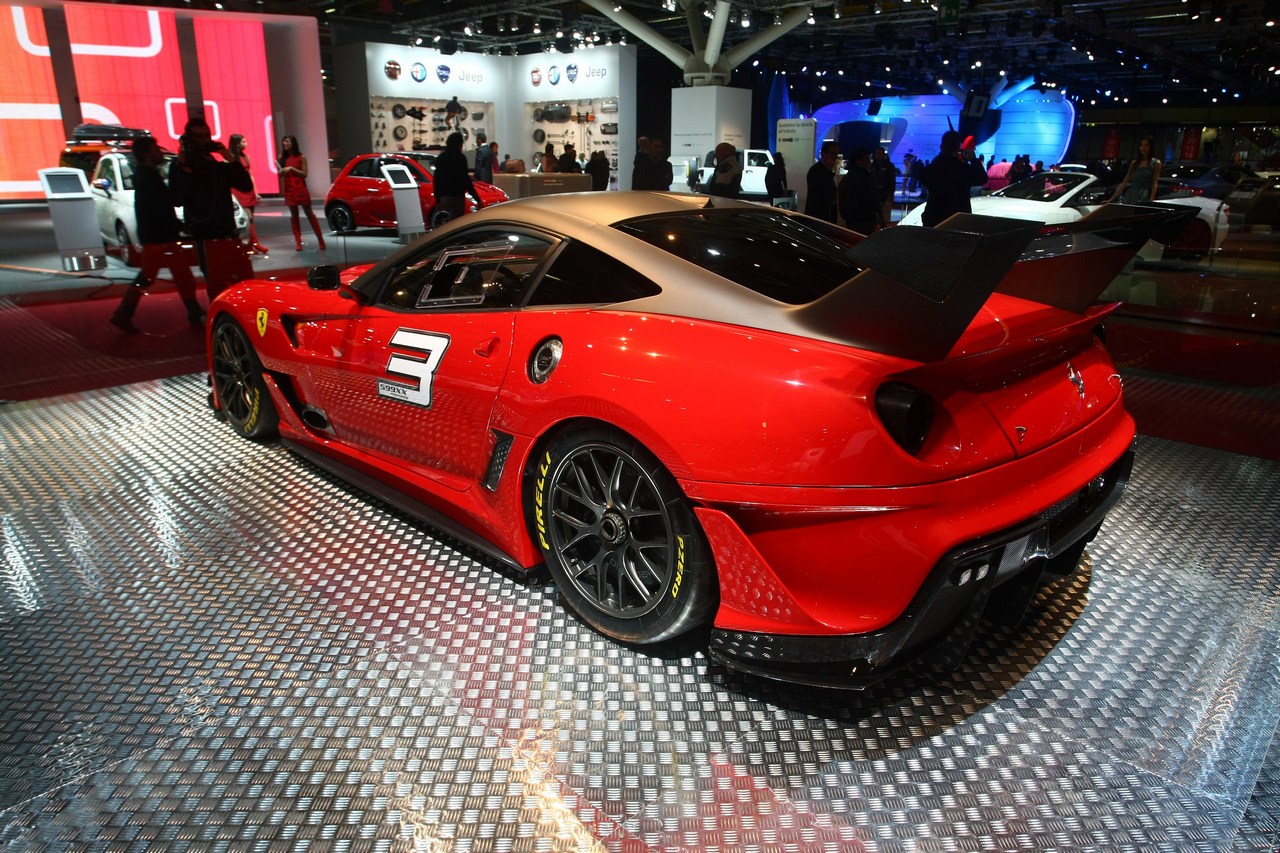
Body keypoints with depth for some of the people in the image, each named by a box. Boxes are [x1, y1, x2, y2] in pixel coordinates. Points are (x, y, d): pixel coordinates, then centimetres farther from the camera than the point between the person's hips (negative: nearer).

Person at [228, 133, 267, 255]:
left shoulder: (245, 157, 16)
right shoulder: (230, 158, -4)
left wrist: (255, 191, 15)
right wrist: (230, 193, -13)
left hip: (249, 190, 7)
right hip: (238, 190, -7)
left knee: (250, 218, 5)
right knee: (248, 217, -14)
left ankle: (250, 245, 7)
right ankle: (255, 243, -16)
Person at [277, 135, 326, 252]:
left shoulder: (301, 157, -2)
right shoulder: (282, 158, 7)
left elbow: (304, 174, -6)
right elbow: (280, 174, 13)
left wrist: (291, 169, -15)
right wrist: (281, 172, -10)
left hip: (301, 188, -3)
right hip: (289, 189, 3)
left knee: (309, 213, 0)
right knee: (294, 215, 3)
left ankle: (321, 240, 4)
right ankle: (298, 242, 5)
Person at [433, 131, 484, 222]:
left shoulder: (440, 157, 13)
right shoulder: (460, 157, -8)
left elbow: (436, 180, 16)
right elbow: (465, 180, -14)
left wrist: (437, 199, 23)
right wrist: (478, 199, -13)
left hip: (443, 197, 7)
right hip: (456, 197, -7)